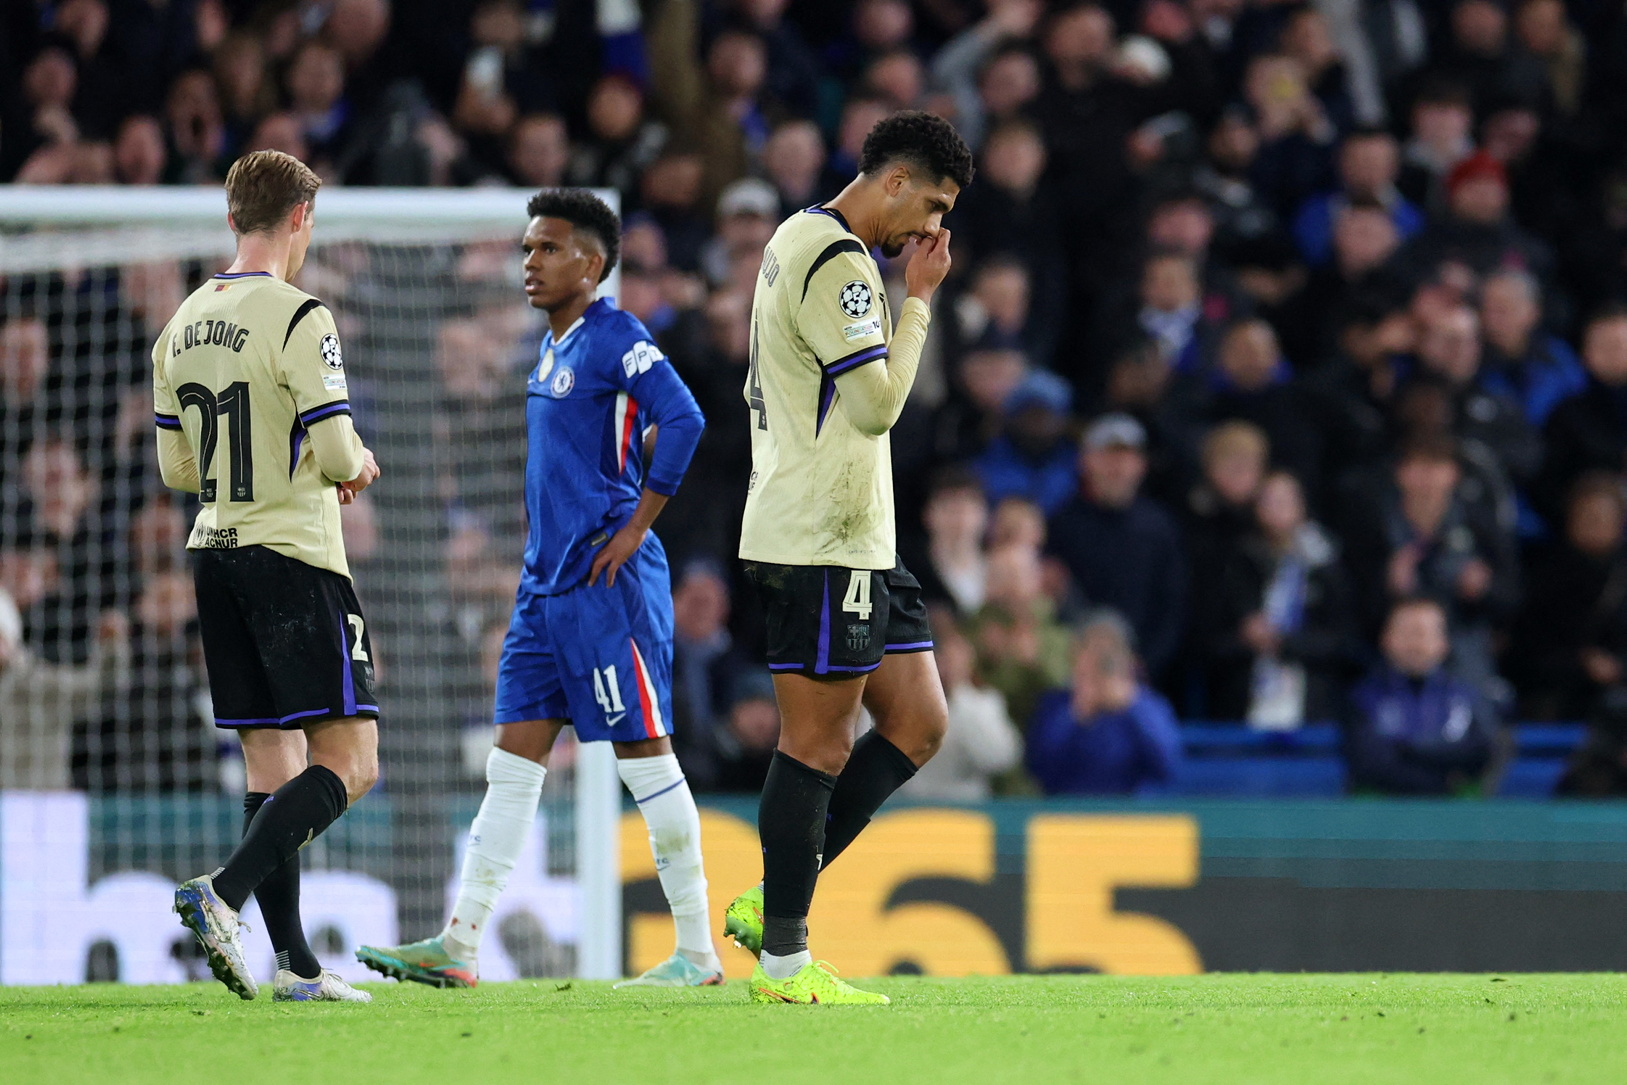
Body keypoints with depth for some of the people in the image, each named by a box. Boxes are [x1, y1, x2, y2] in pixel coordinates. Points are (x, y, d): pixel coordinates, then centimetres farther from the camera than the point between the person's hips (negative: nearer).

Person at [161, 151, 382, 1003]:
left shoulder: (183, 324, 10)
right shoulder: (298, 319, -13)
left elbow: (177, 466, 15)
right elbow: (333, 454, -16)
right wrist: (358, 467, 5)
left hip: (215, 552, 8)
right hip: (293, 554, -8)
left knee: (270, 765, 9)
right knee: (348, 759, -6)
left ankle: (294, 961, 5)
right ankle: (223, 894, -22)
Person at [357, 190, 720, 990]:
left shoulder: (615, 339, -11)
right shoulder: (552, 350, 17)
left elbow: (682, 420, -23)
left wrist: (634, 529, -19)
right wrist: (544, 545, 17)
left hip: (606, 583, -9)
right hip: (547, 584, 9)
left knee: (644, 753, -4)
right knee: (514, 758, 5)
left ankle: (697, 953, 2)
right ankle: (459, 947, 3)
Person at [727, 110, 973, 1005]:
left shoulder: (802, 243, 19)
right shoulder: (835, 258, -14)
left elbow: (763, 392, 27)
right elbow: (878, 401, -19)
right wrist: (918, 301, -9)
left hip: (857, 540, 11)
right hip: (821, 543, -11)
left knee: (918, 724, 8)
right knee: (819, 741, -7)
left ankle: (770, 904, 11)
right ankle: (782, 958, -2)